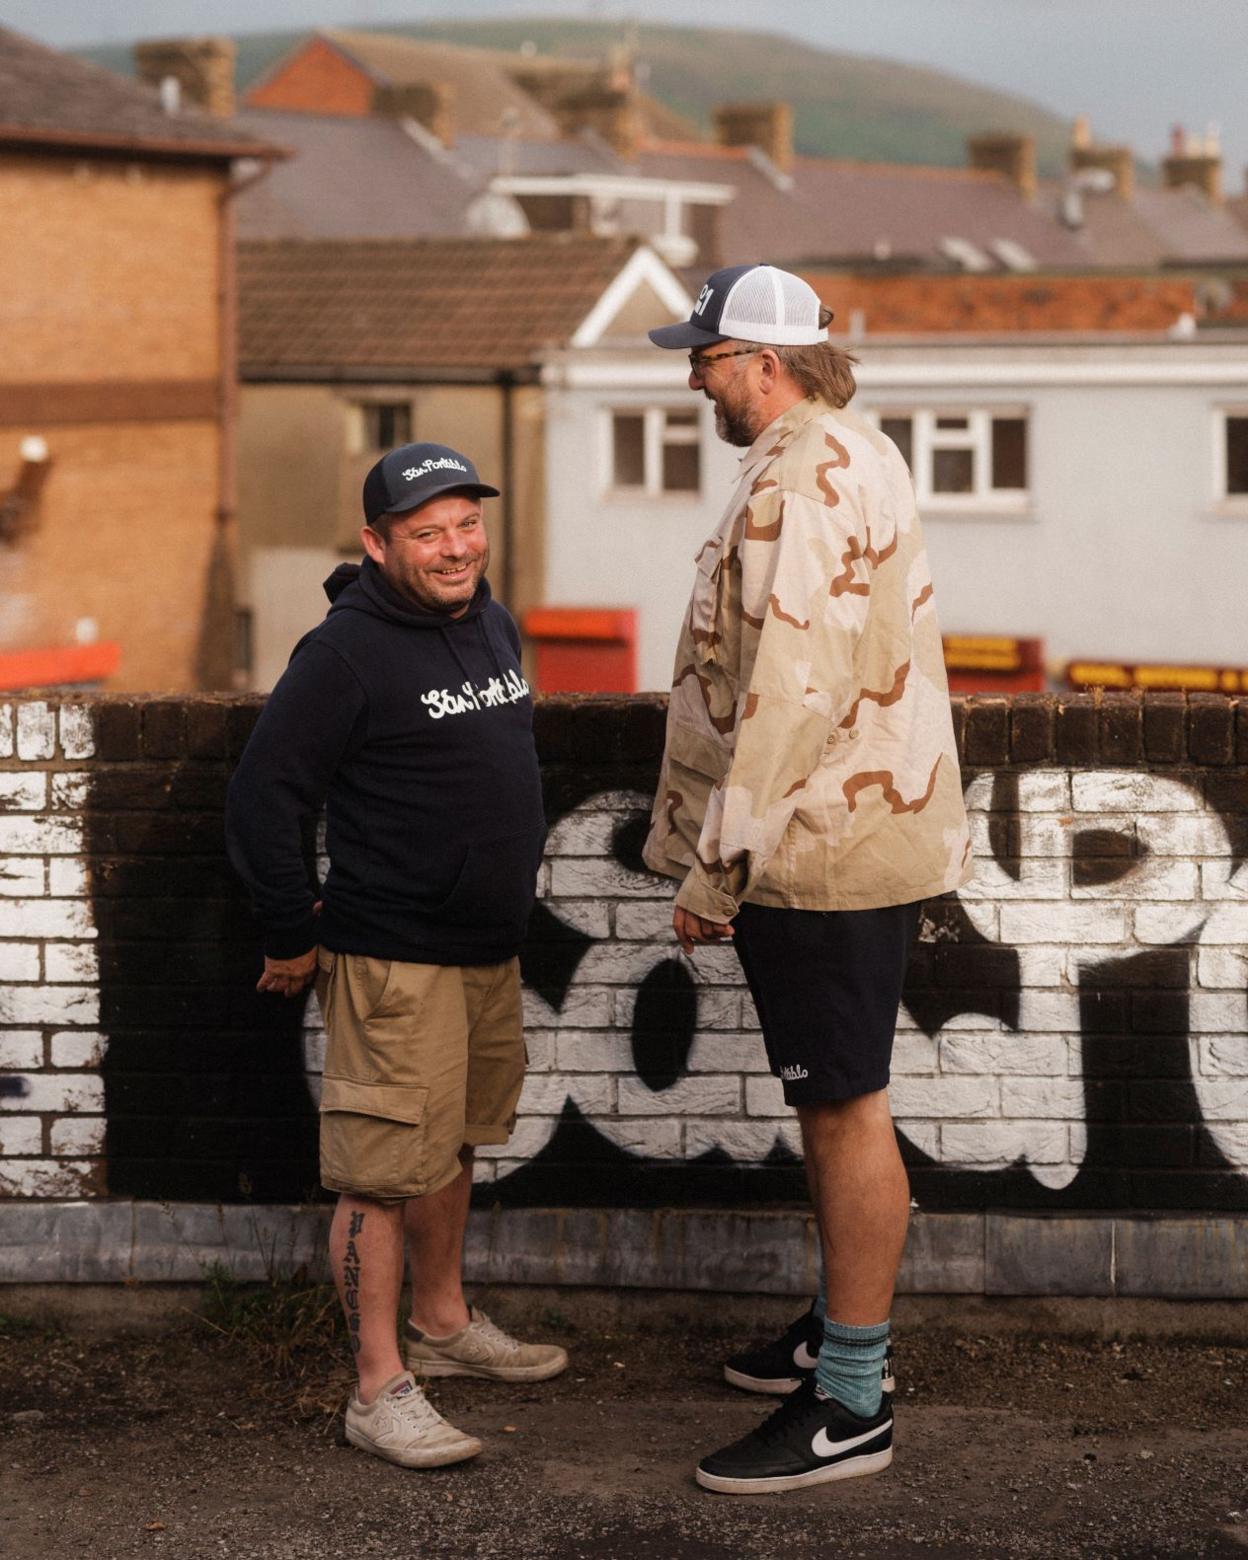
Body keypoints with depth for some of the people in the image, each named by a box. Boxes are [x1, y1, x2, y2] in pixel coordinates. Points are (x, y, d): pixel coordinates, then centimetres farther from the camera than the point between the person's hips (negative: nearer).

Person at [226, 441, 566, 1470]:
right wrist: (293, 938, -12)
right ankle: (381, 1390, -1)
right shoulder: (346, 653, -17)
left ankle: (443, 1324, 37)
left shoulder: (494, 626, 8)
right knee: (386, 1168, -5)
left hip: (490, 948, 8)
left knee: (455, 1145, 21)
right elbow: (263, 799, -17)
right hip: (393, 959, -8)